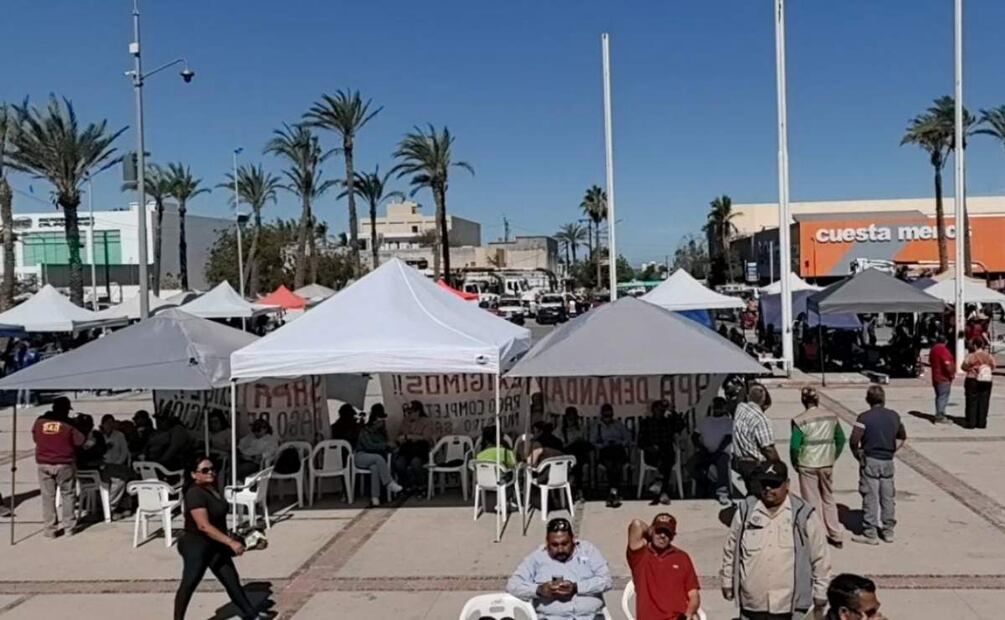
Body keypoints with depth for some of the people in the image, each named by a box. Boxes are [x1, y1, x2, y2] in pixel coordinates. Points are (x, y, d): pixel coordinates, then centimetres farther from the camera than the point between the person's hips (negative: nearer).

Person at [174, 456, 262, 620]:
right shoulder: (195, 494, -23)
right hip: (196, 546, -9)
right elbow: (204, 526, -30)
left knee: (232, 580, 14)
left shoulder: (211, 489, 6)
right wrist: (230, 542, -32)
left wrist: (227, 542, 22)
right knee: (188, 586, 4)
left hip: (215, 546, 9)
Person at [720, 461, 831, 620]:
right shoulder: (745, 510, -3)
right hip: (752, 603, 2)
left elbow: (820, 558, -1)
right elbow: (730, 550, 8)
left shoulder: (803, 514, -9)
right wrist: (727, 582, 12)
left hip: (790, 605, -2)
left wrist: (820, 595, 2)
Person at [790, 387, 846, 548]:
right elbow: (840, 440, 5)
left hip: (807, 465, -4)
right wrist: (833, 458, 15)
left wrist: (795, 463, -1)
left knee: (812, 502, 7)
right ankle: (836, 536, 24)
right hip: (827, 465, 4)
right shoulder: (831, 417, 0)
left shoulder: (800, 420, -13)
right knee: (828, 499, 18)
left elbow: (794, 446, -16)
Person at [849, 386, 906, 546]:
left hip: (870, 461, -5)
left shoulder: (865, 417, -13)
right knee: (888, 497, 14)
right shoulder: (894, 416, 5)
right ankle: (888, 531, 24)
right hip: (888, 461, 5)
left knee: (870, 498, 1)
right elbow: (902, 438, 17)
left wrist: (858, 455, -2)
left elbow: (854, 441, -19)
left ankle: (869, 534, 7)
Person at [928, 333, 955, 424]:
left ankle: (939, 415, 23)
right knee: (943, 397, -6)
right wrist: (951, 373, -13)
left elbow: (930, 361, 21)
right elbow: (947, 364, -25)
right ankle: (940, 417, -6)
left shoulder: (933, 350, 10)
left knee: (939, 396, 16)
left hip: (936, 377, 9)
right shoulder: (943, 350, -19)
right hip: (944, 378, -9)